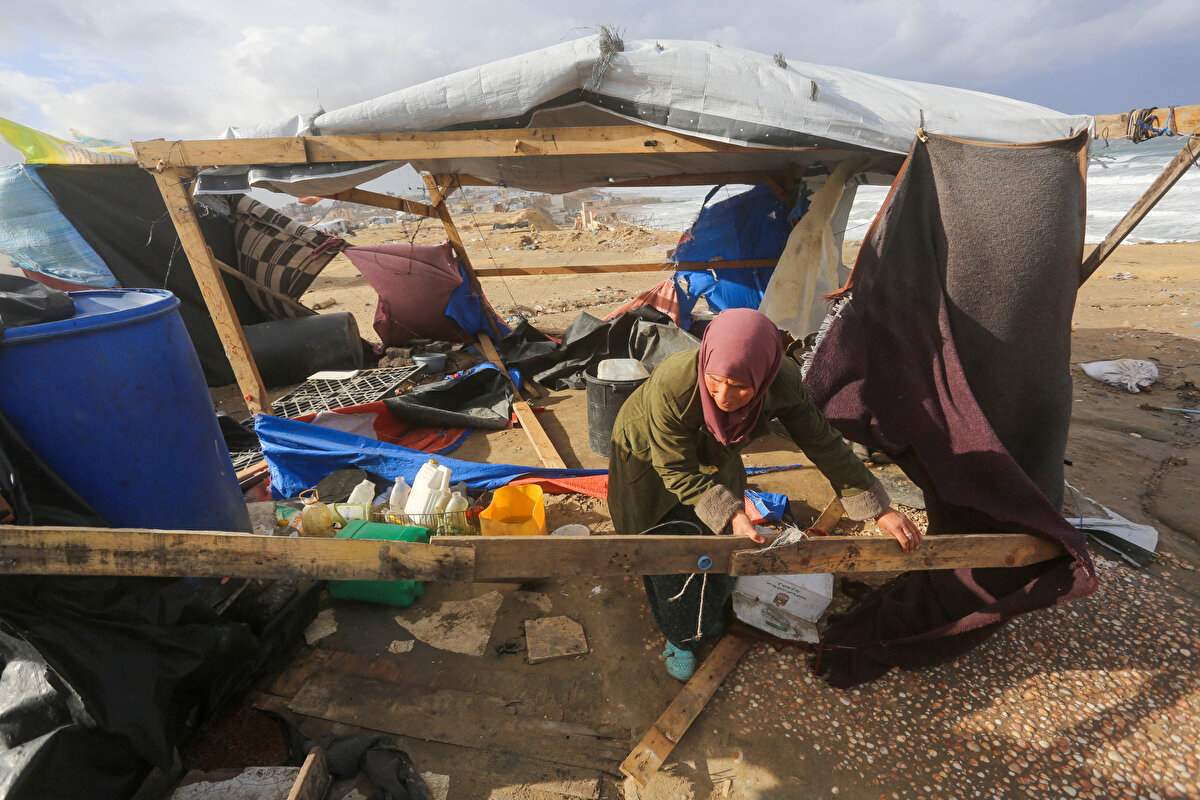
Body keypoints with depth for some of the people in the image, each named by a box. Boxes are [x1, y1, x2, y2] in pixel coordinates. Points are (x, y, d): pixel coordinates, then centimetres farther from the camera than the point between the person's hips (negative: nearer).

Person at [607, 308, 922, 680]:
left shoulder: (782, 384, -32)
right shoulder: (672, 385, -44)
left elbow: (823, 444, -19)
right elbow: (678, 471, -31)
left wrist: (880, 509, -15)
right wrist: (730, 512, -40)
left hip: (713, 458, 4)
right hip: (651, 459, -3)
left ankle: (711, 618, 48)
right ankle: (680, 637, 35)